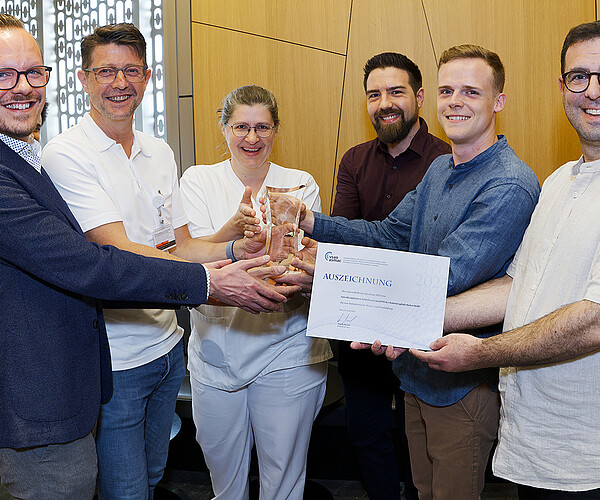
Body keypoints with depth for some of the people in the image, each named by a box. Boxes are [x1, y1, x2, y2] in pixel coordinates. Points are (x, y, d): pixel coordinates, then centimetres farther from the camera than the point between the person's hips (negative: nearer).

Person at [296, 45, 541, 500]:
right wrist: (312, 222, -6)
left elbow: (447, 276, -29)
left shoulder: (510, 186, -21)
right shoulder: (440, 169, 9)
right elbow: (391, 234, 9)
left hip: (464, 384, -8)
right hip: (415, 370, 8)